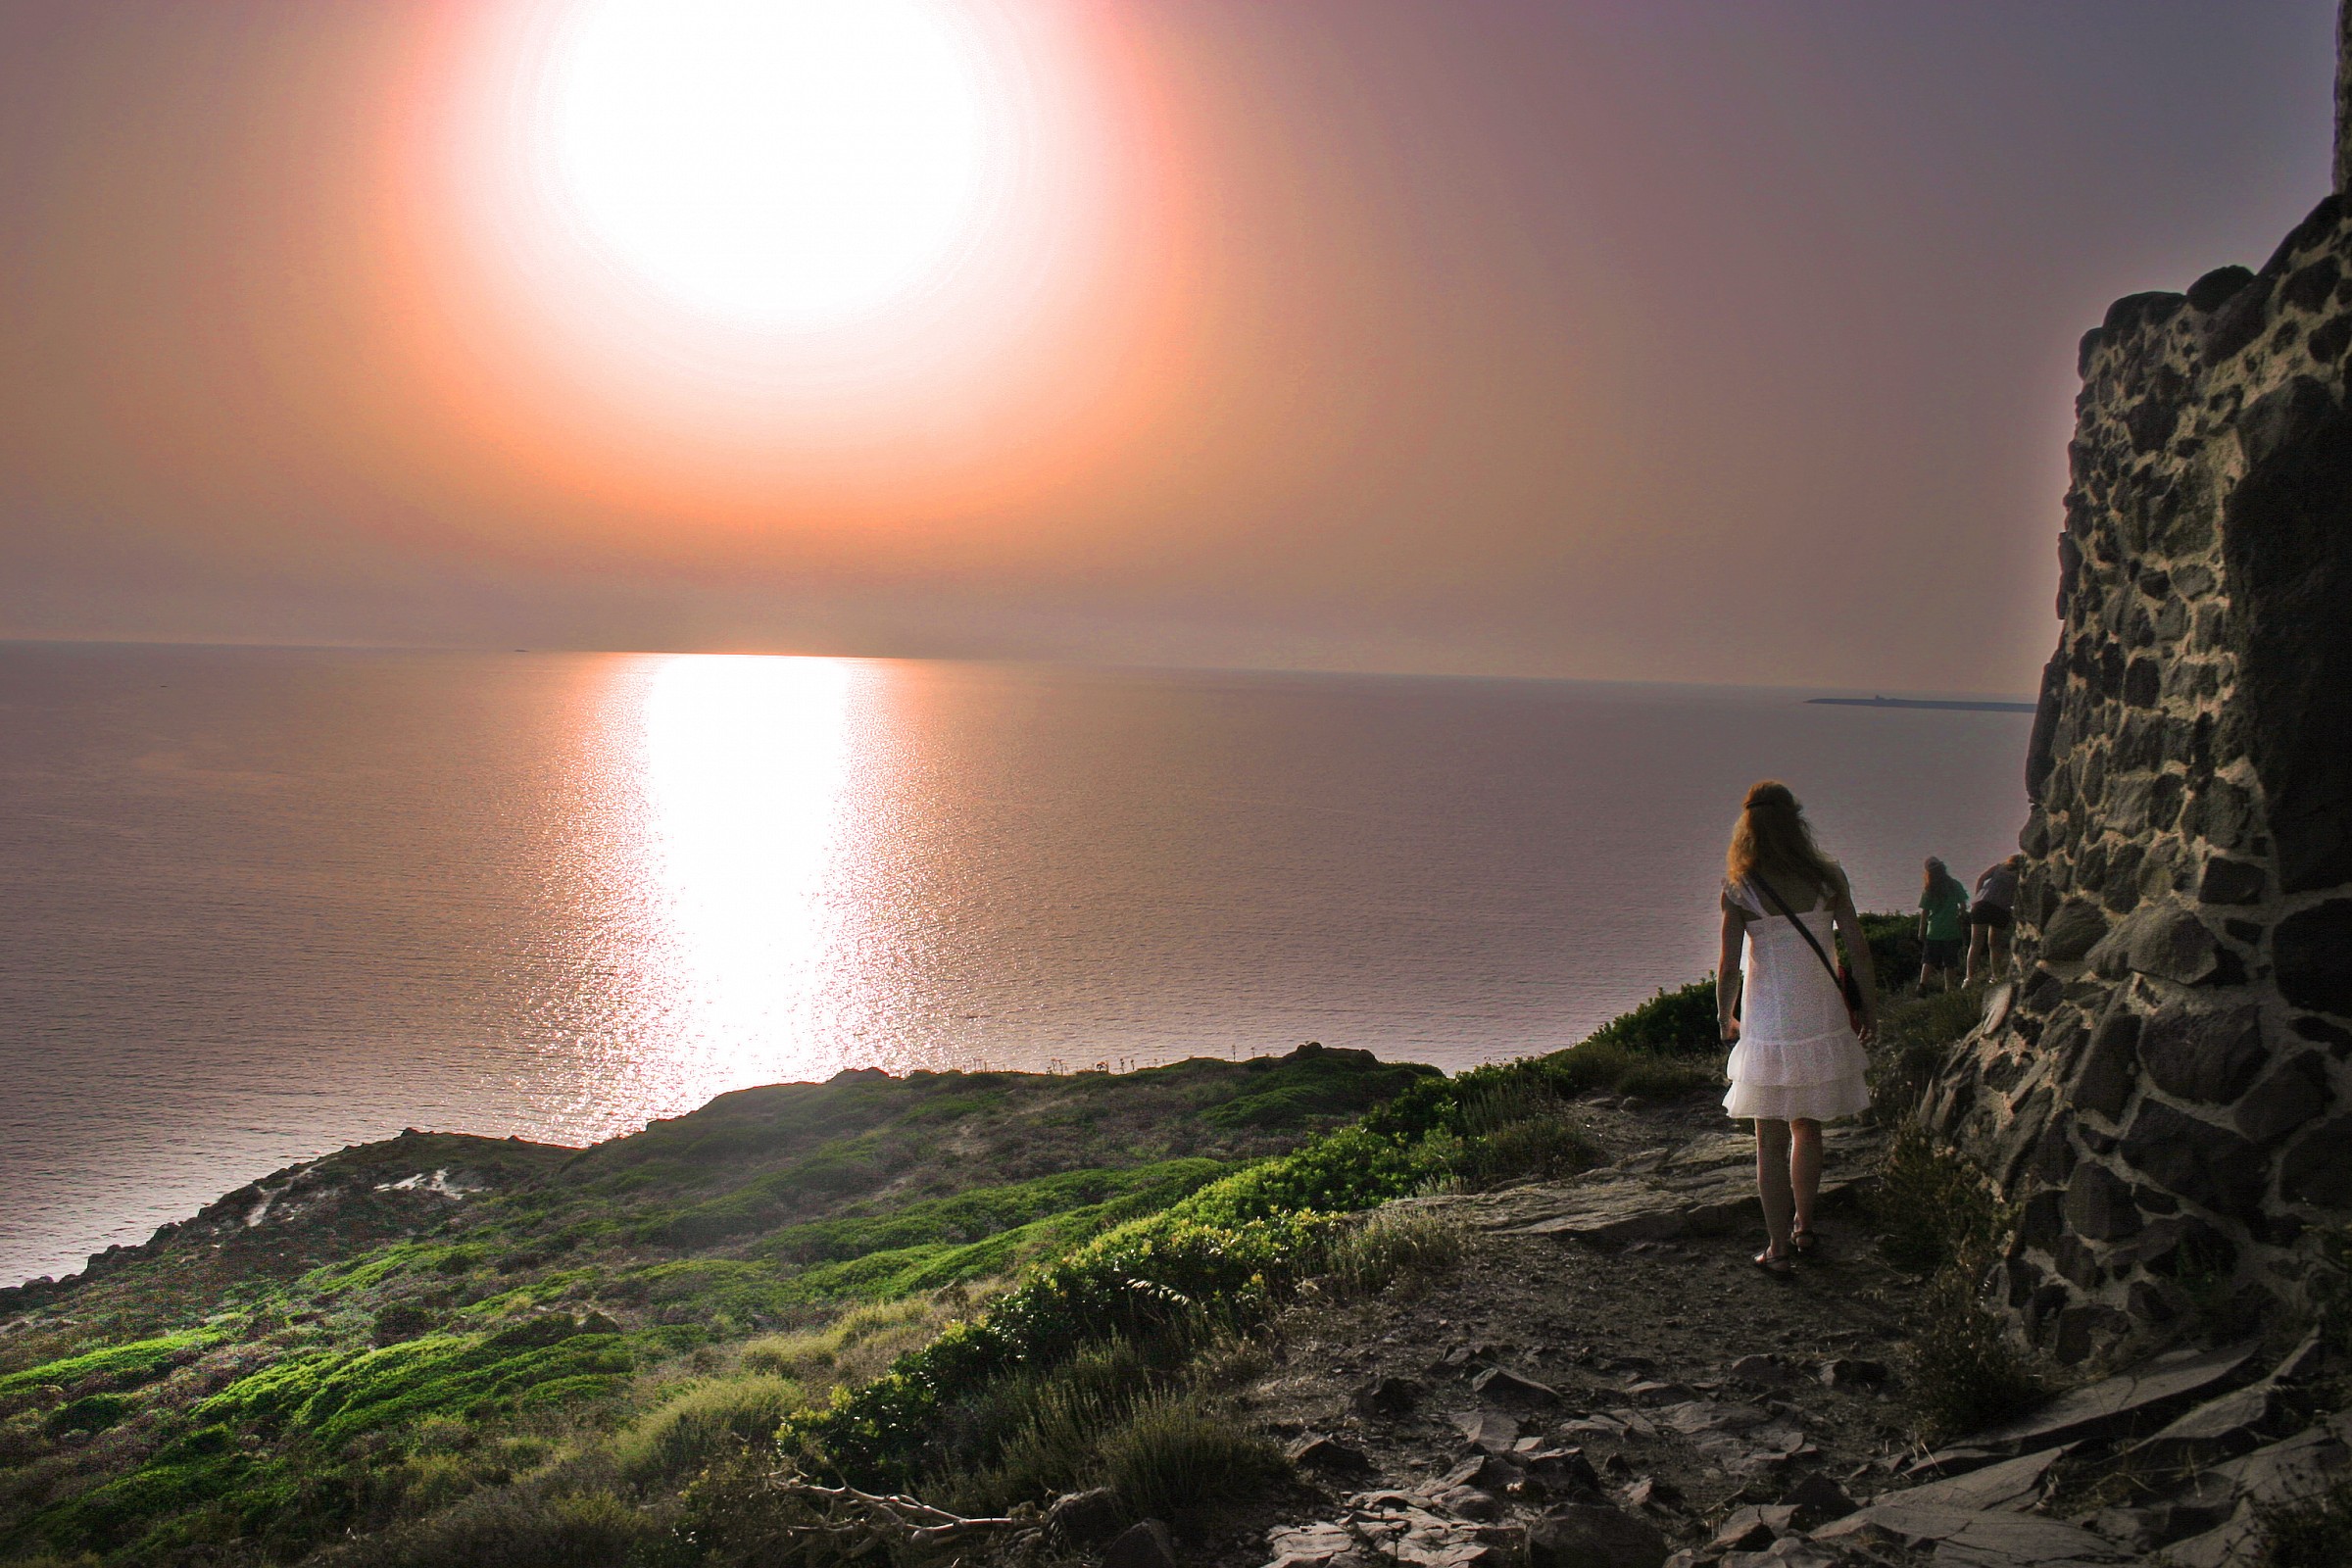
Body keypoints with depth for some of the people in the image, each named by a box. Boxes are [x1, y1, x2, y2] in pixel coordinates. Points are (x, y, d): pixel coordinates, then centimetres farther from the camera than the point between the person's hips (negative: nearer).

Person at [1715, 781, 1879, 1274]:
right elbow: (1858, 949, -2)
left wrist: (1724, 1018, 8)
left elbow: (1729, 966, -9)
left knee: (1771, 1141, 7)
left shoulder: (1739, 889, -11)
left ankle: (1778, 1248, 11)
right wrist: (1870, 1009, 11)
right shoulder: (1827, 878, -5)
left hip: (1768, 1026, -3)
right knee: (1808, 1128, 21)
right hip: (1823, 1023, 3)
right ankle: (1803, 1227, 33)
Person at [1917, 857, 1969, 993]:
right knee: (1950, 962, 9)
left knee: (1928, 960, 4)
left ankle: (1922, 983, -15)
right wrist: (1962, 922, 13)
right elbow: (1963, 906, 1)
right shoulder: (1955, 885, -1)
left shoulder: (1928, 890, -3)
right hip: (1952, 931, 0)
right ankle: (1948, 989, 7)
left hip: (1934, 931, 0)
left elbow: (1924, 912, -1)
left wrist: (1921, 931, 5)